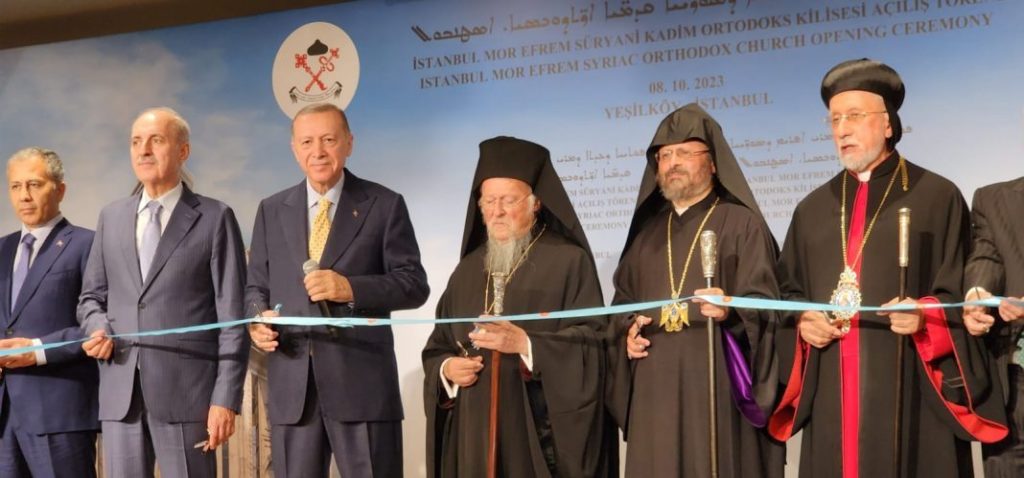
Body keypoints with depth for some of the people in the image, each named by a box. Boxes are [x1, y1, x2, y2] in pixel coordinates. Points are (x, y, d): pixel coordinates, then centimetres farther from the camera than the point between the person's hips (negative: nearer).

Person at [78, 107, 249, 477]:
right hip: (120, 391, 4)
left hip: (186, 390, -4)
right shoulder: (111, 217, 15)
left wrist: (226, 398, -10)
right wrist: (97, 328, -3)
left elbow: (232, 316, -3)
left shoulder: (214, 218, 1)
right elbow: (91, 296, 21)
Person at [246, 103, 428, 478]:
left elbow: (414, 285, -2)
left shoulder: (384, 205, 3)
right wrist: (258, 317, -7)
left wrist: (351, 288, -17)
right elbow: (256, 286, 16)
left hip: (362, 380, -3)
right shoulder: (272, 210, 14)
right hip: (291, 383, 3)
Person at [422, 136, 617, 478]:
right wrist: (447, 369, -6)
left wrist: (525, 344, -21)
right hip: (475, 430, 5)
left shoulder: (569, 262, -2)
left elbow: (591, 341, -10)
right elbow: (437, 349, 16)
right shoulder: (467, 270, 14)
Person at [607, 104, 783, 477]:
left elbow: (763, 303, -8)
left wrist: (730, 312, -28)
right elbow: (623, 300, 22)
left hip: (718, 387, -5)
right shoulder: (647, 229, 18)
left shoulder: (742, 224, 1)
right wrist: (628, 331, 1)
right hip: (655, 390, 5)